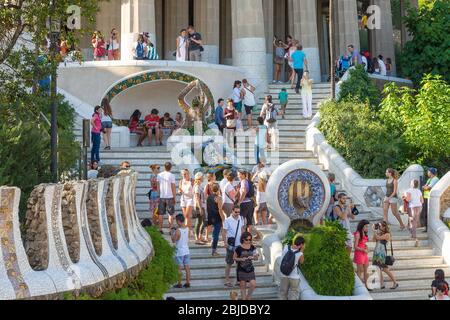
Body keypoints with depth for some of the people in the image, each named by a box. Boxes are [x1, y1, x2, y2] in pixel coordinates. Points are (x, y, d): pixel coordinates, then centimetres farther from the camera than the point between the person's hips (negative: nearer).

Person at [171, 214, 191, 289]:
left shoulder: (178, 231, -20)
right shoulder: (187, 229, -1)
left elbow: (173, 240, -12)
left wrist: (172, 232, 2)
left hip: (179, 252, -6)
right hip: (186, 251, 6)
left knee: (179, 268, 3)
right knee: (187, 267, 10)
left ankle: (179, 284, 9)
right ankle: (188, 283, 15)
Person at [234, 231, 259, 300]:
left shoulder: (252, 247, -1)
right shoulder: (239, 248, -9)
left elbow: (256, 258, 7)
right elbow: (234, 258, 0)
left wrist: (253, 258, -15)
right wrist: (241, 259, -18)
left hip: (250, 269, 3)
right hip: (241, 270, -2)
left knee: (253, 285, -6)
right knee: (243, 286, 5)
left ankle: (248, 297, 19)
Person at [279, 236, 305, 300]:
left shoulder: (286, 247, -12)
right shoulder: (300, 254, -21)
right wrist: (302, 251, 0)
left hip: (284, 276, 4)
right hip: (294, 277, -4)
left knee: (283, 293, 19)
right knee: (293, 296, 10)